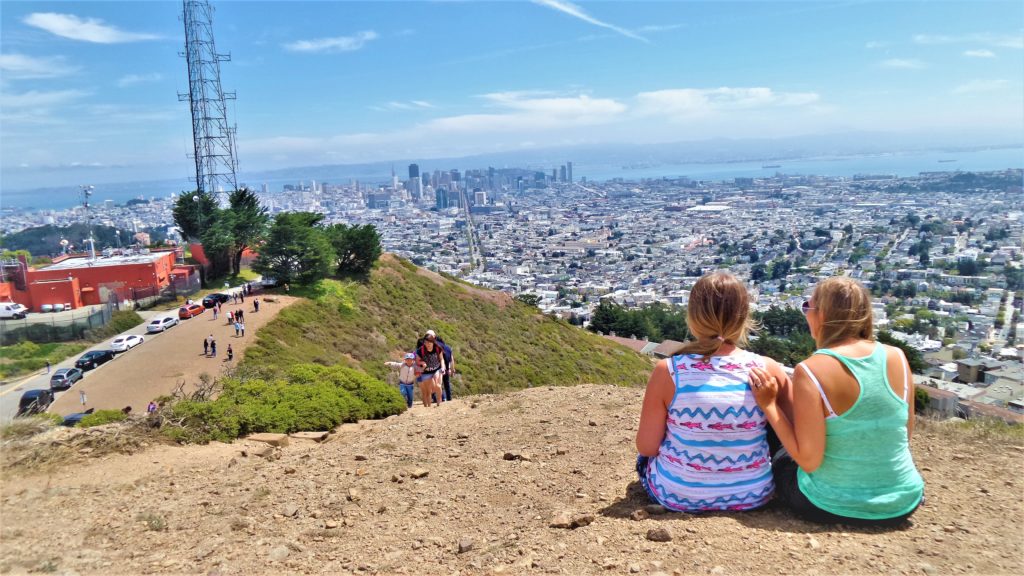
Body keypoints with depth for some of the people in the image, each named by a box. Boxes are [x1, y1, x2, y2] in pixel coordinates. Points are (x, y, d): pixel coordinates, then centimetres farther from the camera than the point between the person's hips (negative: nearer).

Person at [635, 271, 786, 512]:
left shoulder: (667, 371, -21)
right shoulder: (768, 370, -17)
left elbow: (646, 447, -13)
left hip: (676, 495, -2)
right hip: (751, 497, 2)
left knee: (646, 455, 31)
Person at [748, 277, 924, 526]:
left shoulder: (811, 370, -20)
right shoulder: (897, 357, -7)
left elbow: (809, 460, -20)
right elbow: (906, 433, 5)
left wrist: (769, 405, -14)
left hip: (832, 506, -4)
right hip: (902, 504, 4)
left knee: (781, 457, 26)